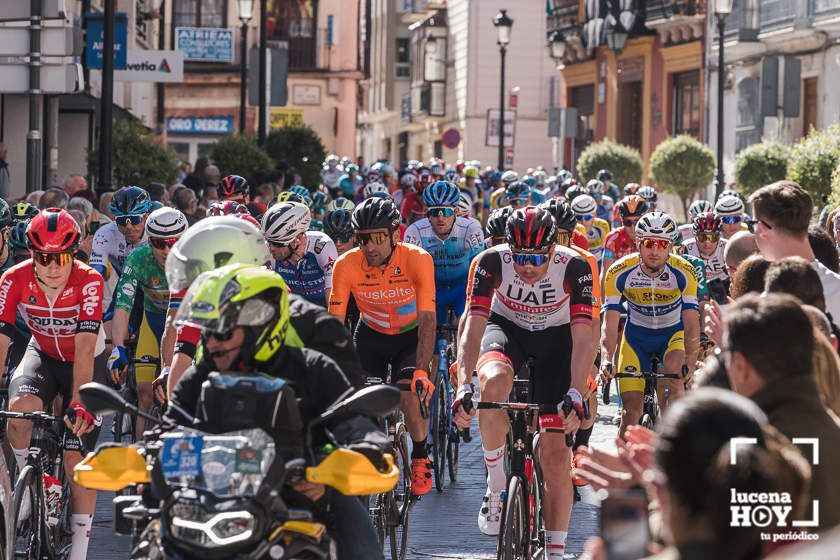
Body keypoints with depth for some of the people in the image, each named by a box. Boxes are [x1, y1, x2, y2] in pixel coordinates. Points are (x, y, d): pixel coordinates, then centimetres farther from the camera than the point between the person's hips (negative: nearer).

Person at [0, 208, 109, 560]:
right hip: (43, 355, 2)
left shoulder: (88, 281, -29)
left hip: (87, 362, -2)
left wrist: (79, 403, -44)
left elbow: (85, 348, -36)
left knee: (77, 459, -7)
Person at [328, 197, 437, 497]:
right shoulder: (347, 265, -23)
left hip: (411, 336, -2)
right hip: (371, 336, 2)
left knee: (409, 393, -24)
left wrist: (421, 371, -43)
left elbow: (427, 320, -32)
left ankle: (420, 459, -1)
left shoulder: (417, 260, -28)